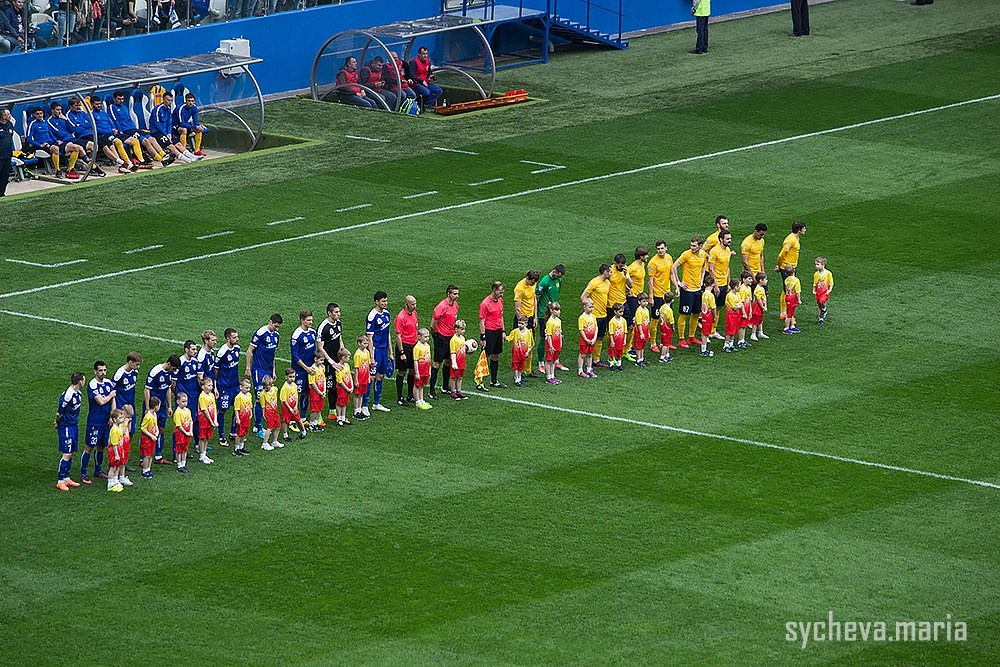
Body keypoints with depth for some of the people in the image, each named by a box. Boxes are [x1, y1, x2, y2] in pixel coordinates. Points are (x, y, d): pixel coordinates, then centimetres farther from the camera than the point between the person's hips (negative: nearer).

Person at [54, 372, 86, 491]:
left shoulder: (79, 393, 6)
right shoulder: (67, 395, -24)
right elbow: (60, 413, -15)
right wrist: (57, 423, 2)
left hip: (74, 426, 9)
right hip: (66, 427, -9)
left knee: (71, 453, 13)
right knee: (66, 454, -7)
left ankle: (66, 478, 22)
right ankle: (60, 481, -1)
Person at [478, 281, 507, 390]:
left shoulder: (500, 300, 9)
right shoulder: (485, 303, -14)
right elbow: (482, 321, -14)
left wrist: (503, 331, 15)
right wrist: (483, 338, -15)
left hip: (498, 331, 8)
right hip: (489, 332, -8)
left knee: (496, 357, 13)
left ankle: (494, 381, 23)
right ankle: (479, 383, -2)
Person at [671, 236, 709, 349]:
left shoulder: (703, 254, 3)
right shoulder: (686, 254, -15)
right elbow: (673, 268, -14)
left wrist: (701, 279, 13)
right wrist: (678, 283, -12)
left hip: (698, 288, 6)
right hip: (687, 289, -6)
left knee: (696, 314, 14)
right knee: (684, 314, -2)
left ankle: (692, 337, 26)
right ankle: (681, 340, 4)